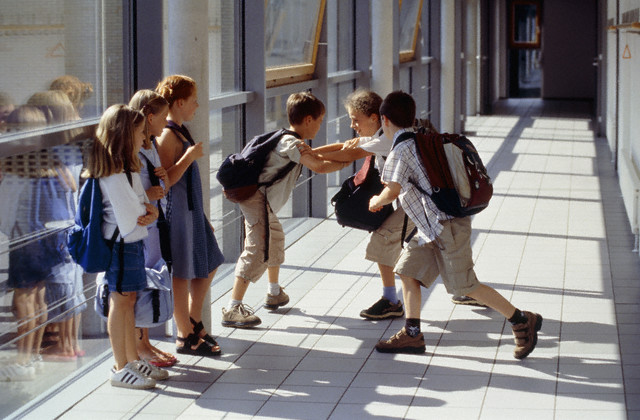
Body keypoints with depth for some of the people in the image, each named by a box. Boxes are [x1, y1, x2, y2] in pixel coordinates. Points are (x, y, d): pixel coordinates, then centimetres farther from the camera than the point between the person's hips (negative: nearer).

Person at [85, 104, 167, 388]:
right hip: (121, 243, -10)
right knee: (120, 301, -4)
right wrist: (148, 211, 0)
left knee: (129, 300, 15)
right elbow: (130, 216, -21)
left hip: (133, 241, 10)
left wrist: (149, 212, -9)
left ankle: (133, 360, 23)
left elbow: (143, 204, 13)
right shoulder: (114, 173, -20)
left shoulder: (129, 168, 13)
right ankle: (120, 369, 2)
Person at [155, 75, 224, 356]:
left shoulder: (180, 132, 13)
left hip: (191, 211, 10)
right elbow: (165, 182, -25)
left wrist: (202, 216, 23)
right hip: (177, 212, -10)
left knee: (209, 265, 17)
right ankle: (185, 337, 7)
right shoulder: (168, 136, -17)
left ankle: (194, 322, 29)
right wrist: (189, 157, -29)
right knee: (182, 274, -1)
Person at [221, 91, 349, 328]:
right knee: (258, 252, -17)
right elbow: (318, 167, -25)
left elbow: (313, 154, 31)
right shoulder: (291, 144, -18)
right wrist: (344, 162, -12)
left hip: (263, 200, 11)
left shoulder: (289, 140, 13)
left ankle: (274, 294, 49)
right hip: (258, 200, -11)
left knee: (275, 240, 29)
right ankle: (232, 310, -23)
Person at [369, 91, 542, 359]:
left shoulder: (402, 150, -16)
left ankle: (522, 321, 5)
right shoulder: (420, 141, 14)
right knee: (408, 269, 8)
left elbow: (392, 191, -23)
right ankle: (412, 335, 9)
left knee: (465, 286, -4)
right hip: (433, 228, 10)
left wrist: (376, 201, -1)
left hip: (447, 226, -10)